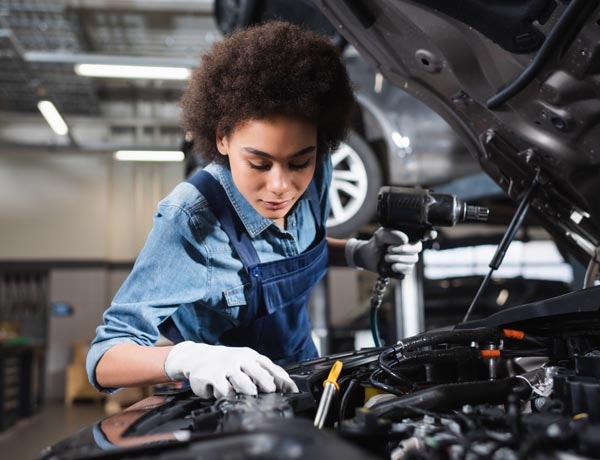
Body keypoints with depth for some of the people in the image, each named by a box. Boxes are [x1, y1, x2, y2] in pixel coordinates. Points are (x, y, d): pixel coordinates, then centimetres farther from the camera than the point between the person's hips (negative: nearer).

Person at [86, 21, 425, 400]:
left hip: (302, 378, 5)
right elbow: (105, 359, -27)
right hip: (228, 399, -4)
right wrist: (189, 357, -46)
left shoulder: (313, 176, -12)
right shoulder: (191, 220, -28)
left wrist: (358, 253, -9)